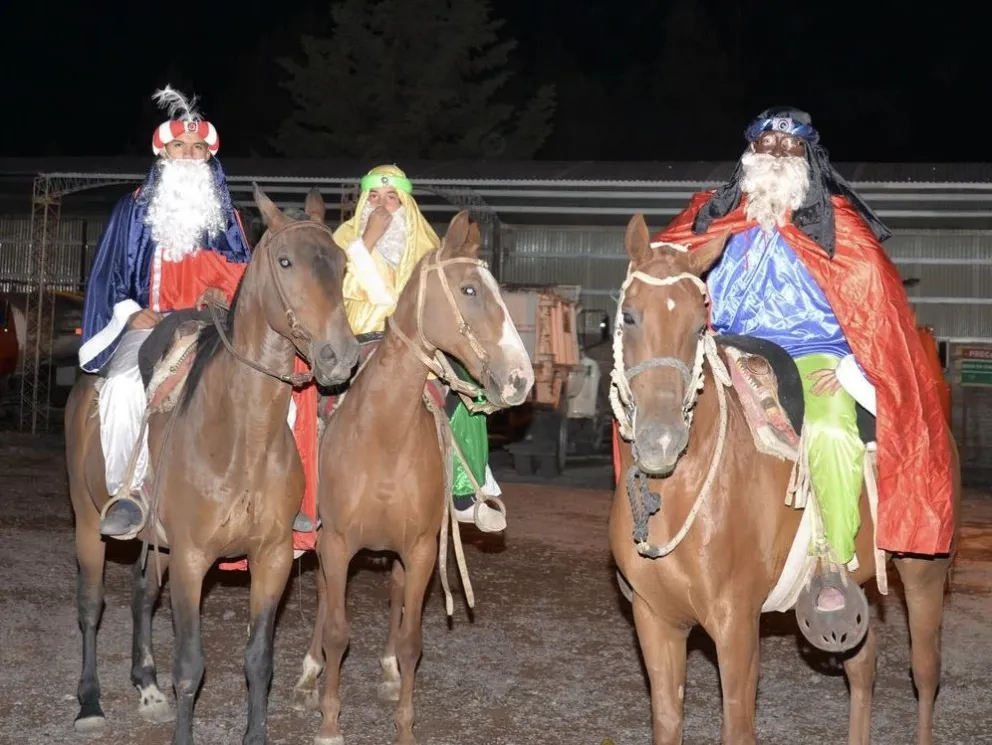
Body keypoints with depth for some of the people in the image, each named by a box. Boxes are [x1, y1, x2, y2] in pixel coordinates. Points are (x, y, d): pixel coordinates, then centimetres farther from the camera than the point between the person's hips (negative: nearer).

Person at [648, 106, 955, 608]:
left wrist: (851, 368, -12)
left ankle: (839, 565, -20)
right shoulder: (716, 219, 10)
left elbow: (873, 308, 1)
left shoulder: (837, 225, 3)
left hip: (814, 358, -4)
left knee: (829, 432, -34)